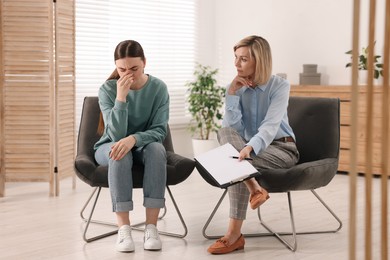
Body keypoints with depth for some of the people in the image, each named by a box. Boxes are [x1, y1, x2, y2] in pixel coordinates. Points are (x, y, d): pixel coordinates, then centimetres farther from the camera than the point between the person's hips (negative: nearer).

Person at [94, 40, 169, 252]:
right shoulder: (107, 89, -15)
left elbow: (159, 131, -16)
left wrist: (134, 138, -36)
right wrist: (121, 97, -35)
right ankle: (123, 227, -36)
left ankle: (151, 226, -34)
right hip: (110, 147, -1)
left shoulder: (158, 88, -11)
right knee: (119, 152, -36)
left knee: (157, 148, -34)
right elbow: (116, 135, -24)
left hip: (143, 146, 1)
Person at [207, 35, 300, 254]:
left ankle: (235, 234, -31)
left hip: (281, 149, -4)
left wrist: (249, 147, -47)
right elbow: (233, 128, -11)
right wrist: (232, 93, -19)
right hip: (252, 148, 5)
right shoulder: (236, 88, 1)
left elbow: (271, 125, -28)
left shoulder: (280, 86, -12)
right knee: (225, 132, -27)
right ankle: (254, 187, -33)